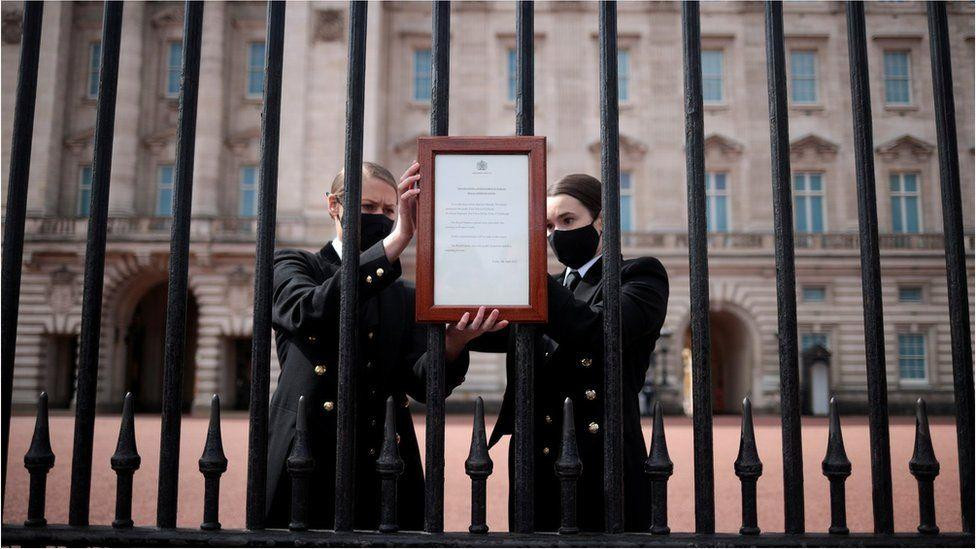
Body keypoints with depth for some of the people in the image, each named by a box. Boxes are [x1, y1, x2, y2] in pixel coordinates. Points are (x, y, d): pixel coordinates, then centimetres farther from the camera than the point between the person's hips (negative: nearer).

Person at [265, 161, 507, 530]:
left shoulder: (405, 297, 12)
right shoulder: (294, 266, 5)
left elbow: (423, 382, -4)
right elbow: (309, 312, -20)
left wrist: (453, 344, -27)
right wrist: (395, 242, -29)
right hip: (305, 468, -3)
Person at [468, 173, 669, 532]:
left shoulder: (641, 275, 1)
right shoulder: (550, 290, 17)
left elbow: (598, 330, -19)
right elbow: (485, 334, 2)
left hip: (604, 466, -5)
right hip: (537, 468, 5)